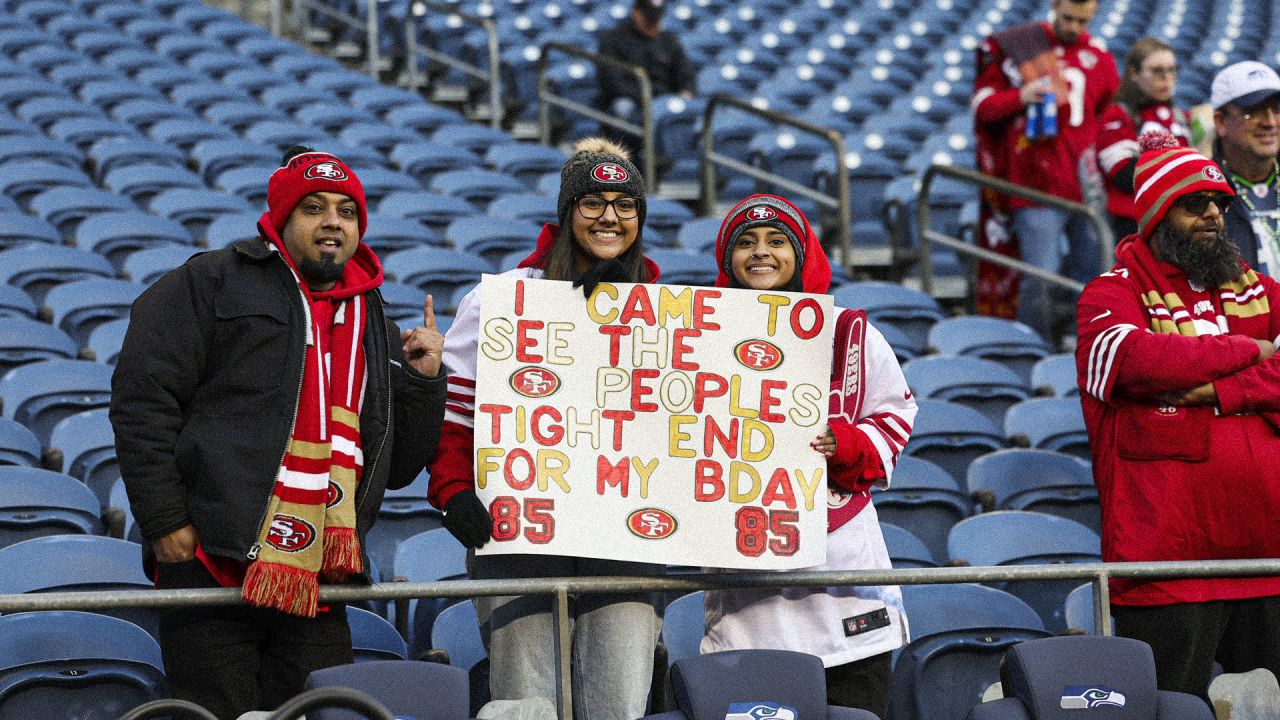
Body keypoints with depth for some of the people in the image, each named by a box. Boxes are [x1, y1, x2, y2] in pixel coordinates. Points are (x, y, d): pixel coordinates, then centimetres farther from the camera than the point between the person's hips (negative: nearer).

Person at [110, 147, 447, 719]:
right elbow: (142, 398, -4)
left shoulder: (375, 328, 20)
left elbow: (398, 468, 22)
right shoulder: (212, 283, 4)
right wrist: (164, 522, -11)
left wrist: (423, 381, 7)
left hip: (318, 587, 5)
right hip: (213, 569, -5)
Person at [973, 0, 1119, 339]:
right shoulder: (1013, 47, 1)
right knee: (1040, 278, -8)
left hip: (1087, 184, 4)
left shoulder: (1098, 57, 11)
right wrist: (1020, 97, -15)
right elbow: (982, 104, 2)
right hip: (1037, 183, -4)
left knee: (1093, 272, 7)